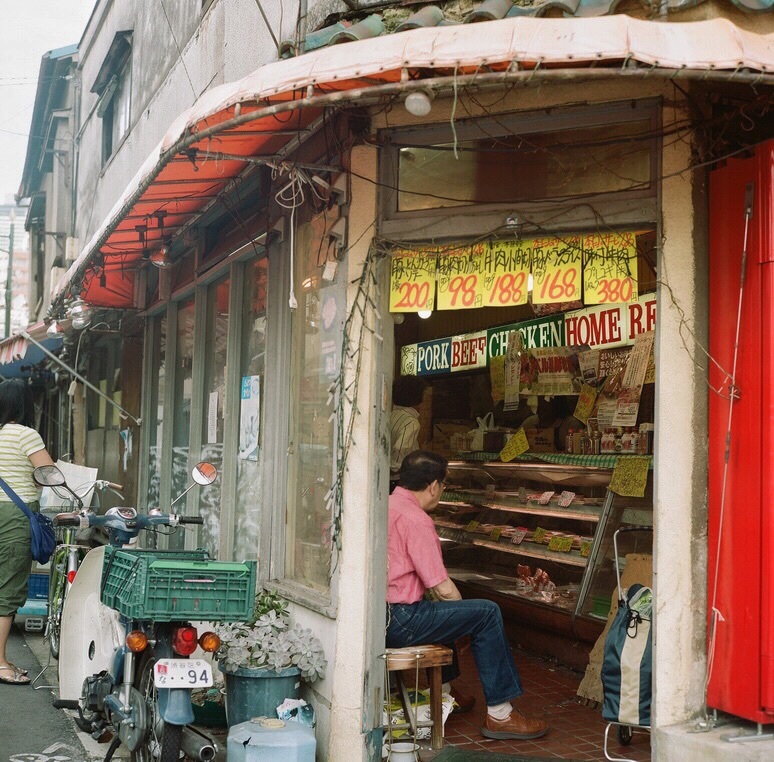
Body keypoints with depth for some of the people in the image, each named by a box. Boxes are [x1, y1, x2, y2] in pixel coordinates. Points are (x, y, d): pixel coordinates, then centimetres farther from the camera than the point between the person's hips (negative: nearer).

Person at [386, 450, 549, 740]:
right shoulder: (416, 519, -17)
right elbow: (444, 589, -16)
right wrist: (467, 613, 4)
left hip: (375, 614, 10)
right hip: (396, 621, -10)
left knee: (442, 609, 35)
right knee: (487, 613, -5)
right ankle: (499, 713, -1)